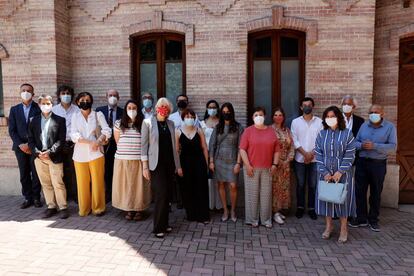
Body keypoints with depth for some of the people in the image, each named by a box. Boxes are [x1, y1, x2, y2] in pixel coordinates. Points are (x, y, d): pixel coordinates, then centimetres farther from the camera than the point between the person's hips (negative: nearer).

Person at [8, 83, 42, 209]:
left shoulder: (39, 108, -1)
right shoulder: (14, 109, 9)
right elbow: (12, 130, 6)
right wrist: (20, 145, -6)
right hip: (20, 147, 3)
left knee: (36, 174, 2)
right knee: (24, 174, 7)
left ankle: (36, 198, 13)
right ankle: (28, 198, 16)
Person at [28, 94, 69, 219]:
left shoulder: (60, 120, 0)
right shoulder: (34, 120, 10)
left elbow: (61, 140, -5)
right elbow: (31, 139, 8)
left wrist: (50, 152, -14)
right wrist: (37, 152, -8)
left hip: (54, 157, -4)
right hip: (39, 157, 4)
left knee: (58, 183, -3)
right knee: (45, 184, 10)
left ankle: (63, 207, 6)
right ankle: (51, 206, 20)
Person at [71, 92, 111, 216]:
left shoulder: (98, 114, 6)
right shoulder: (75, 116, 10)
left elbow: (107, 131, -3)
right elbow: (74, 134, -1)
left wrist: (98, 141, -20)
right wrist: (90, 142, -14)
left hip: (95, 153, -1)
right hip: (80, 153, 1)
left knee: (97, 182, 1)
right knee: (82, 182, 5)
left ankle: (98, 208, 15)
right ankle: (84, 209, 21)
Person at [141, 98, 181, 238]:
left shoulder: (170, 123, 10)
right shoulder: (148, 122, -4)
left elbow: (173, 145, 12)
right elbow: (144, 145, -5)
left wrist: (178, 165, 11)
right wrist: (145, 166, -9)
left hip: (169, 164, 5)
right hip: (156, 164, -5)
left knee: (166, 195, 8)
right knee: (161, 194, -8)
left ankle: (164, 223, 23)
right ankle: (158, 228, 6)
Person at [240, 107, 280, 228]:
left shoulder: (271, 131, 7)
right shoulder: (248, 131, -1)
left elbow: (276, 150, 8)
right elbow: (242, 149, -6)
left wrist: (274, 164, -1)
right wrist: (247, 165, -12)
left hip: (267, 169, 3)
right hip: (252, 168, -2)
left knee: (266, 194, 9)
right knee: (252, 194, 4)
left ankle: (266, 219, 21)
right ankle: (252, 219, 17)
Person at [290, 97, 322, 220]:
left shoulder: (319, 122, 2)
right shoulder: (295, 122, 3)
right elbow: (294, 140, -3)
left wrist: (312, 153, -10)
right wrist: (305, 153, -10)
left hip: (315, 159, 0)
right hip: (300, 158, 0)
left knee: (313, 185, 6)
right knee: (300, 184, 8)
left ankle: (311, 208, 18)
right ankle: (300, 207, 21)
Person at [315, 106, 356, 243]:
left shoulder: (347, 133, -4)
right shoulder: (321, 134, 2)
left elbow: (349, 155, -8)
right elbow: (318, 154, -1)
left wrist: (340, 172, -15)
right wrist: (324, 172, -10)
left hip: (342, 173, -2)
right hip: (325, 173, 2)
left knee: (342, 198, 6)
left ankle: (343, 229, 21)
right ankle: (328, 225, 25)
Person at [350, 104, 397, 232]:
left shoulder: (390, 127, -2)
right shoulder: (364, 125, 9)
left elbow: (393, 146, -11)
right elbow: (355, 142, 7)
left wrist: (374, 146, -22)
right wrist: (361, 145, -15)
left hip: (378, 164, -3)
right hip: (362, 163, 3)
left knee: (375, 193, 9)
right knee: (360, 191, 6)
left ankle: (373, 220, 22)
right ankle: (361, 218, 18)